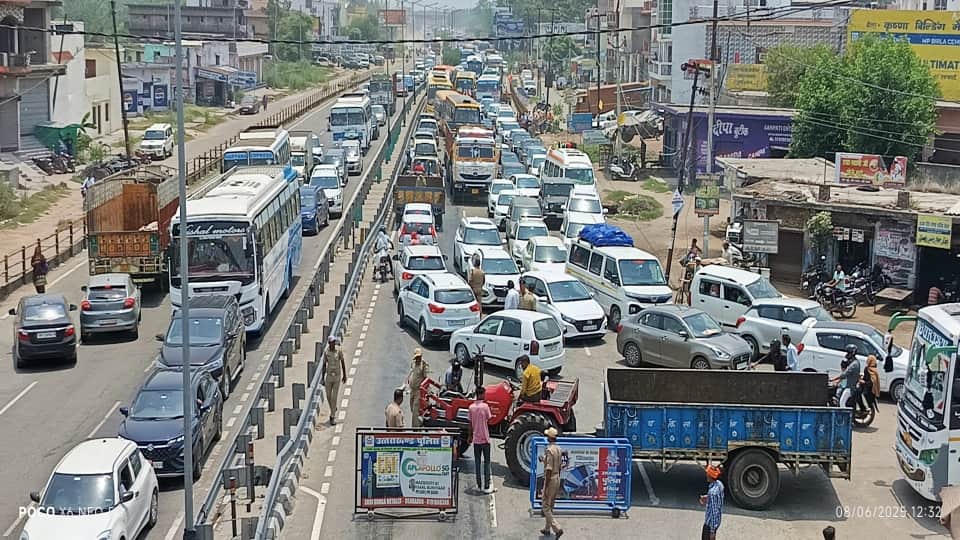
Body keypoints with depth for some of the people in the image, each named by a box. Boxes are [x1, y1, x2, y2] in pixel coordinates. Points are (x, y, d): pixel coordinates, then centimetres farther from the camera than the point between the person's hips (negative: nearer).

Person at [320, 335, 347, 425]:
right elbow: (324, 365, 1)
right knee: (328, 396, 10)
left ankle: (333, 417, 1)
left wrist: (344, 375, 2)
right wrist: (322, 377, 0)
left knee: (334, 397, -6)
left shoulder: (339, 351, -10)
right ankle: (333, 410, 40)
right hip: (329, 376, 2)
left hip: (337, 376, -2)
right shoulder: (326, 352, -6)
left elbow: (343, 362, 0)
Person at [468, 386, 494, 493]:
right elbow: (489, 421, -6)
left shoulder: (471, 407, 0)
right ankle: (486, 487, 0)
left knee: (477, 463, 10)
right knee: (486, 463, 2)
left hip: (476, 439, 4)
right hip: (485, 438, -4)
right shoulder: (485, 406, -13)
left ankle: (479, 485, 12)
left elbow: (470, 424, 6)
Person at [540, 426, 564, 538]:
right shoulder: (558, 449, 6)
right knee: (550, 506, 18)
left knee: (546, 507, -2)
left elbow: (549, 470, -23)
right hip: (557, 478, 8)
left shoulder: (549, 450, -21)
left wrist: (546, 487, -20)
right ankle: (547, 529, 28)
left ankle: (557, 528, -12)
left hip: (550, 479, -8)